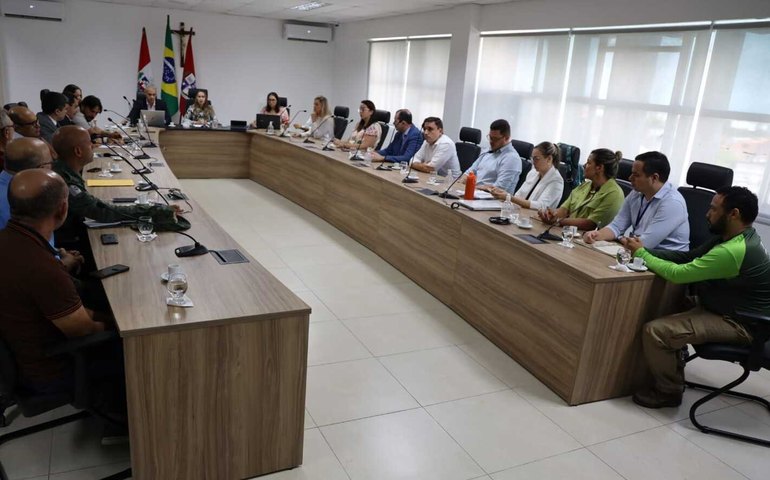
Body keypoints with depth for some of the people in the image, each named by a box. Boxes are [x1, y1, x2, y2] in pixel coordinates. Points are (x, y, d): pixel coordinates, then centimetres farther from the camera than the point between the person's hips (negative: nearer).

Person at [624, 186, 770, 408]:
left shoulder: (733, 251, -29)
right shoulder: (735, 237, 4)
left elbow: (678, 273, -26)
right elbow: (688, 257, 6)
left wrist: (642, 253, -12)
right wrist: (645, 251, -6)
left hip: (738, 323, -11)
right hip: (729, 308, 11)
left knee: (655, 331, -20)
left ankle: (668, 391, 3)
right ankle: (672, 373, 23)